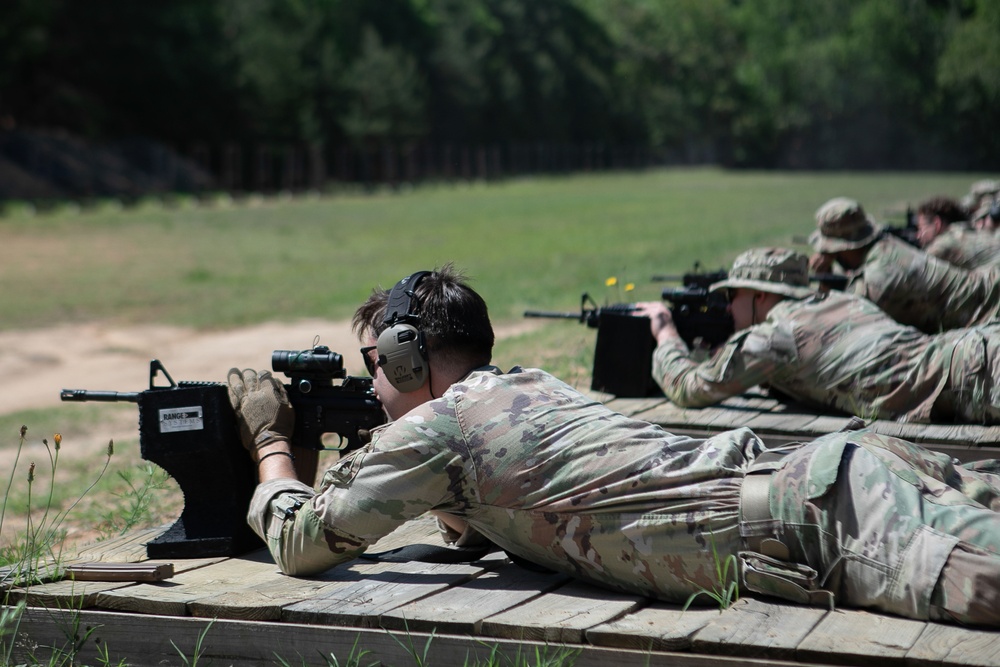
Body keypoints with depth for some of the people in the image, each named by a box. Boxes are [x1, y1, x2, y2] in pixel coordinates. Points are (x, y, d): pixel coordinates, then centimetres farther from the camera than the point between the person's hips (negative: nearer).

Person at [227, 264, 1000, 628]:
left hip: (809, 525, -8)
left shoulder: (434, 426, 1)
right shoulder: (530, 384, 26)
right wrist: (344, 462, 37)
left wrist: (270, 440, 26)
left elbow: (301, 542, 9)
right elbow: (472, 516, 45)